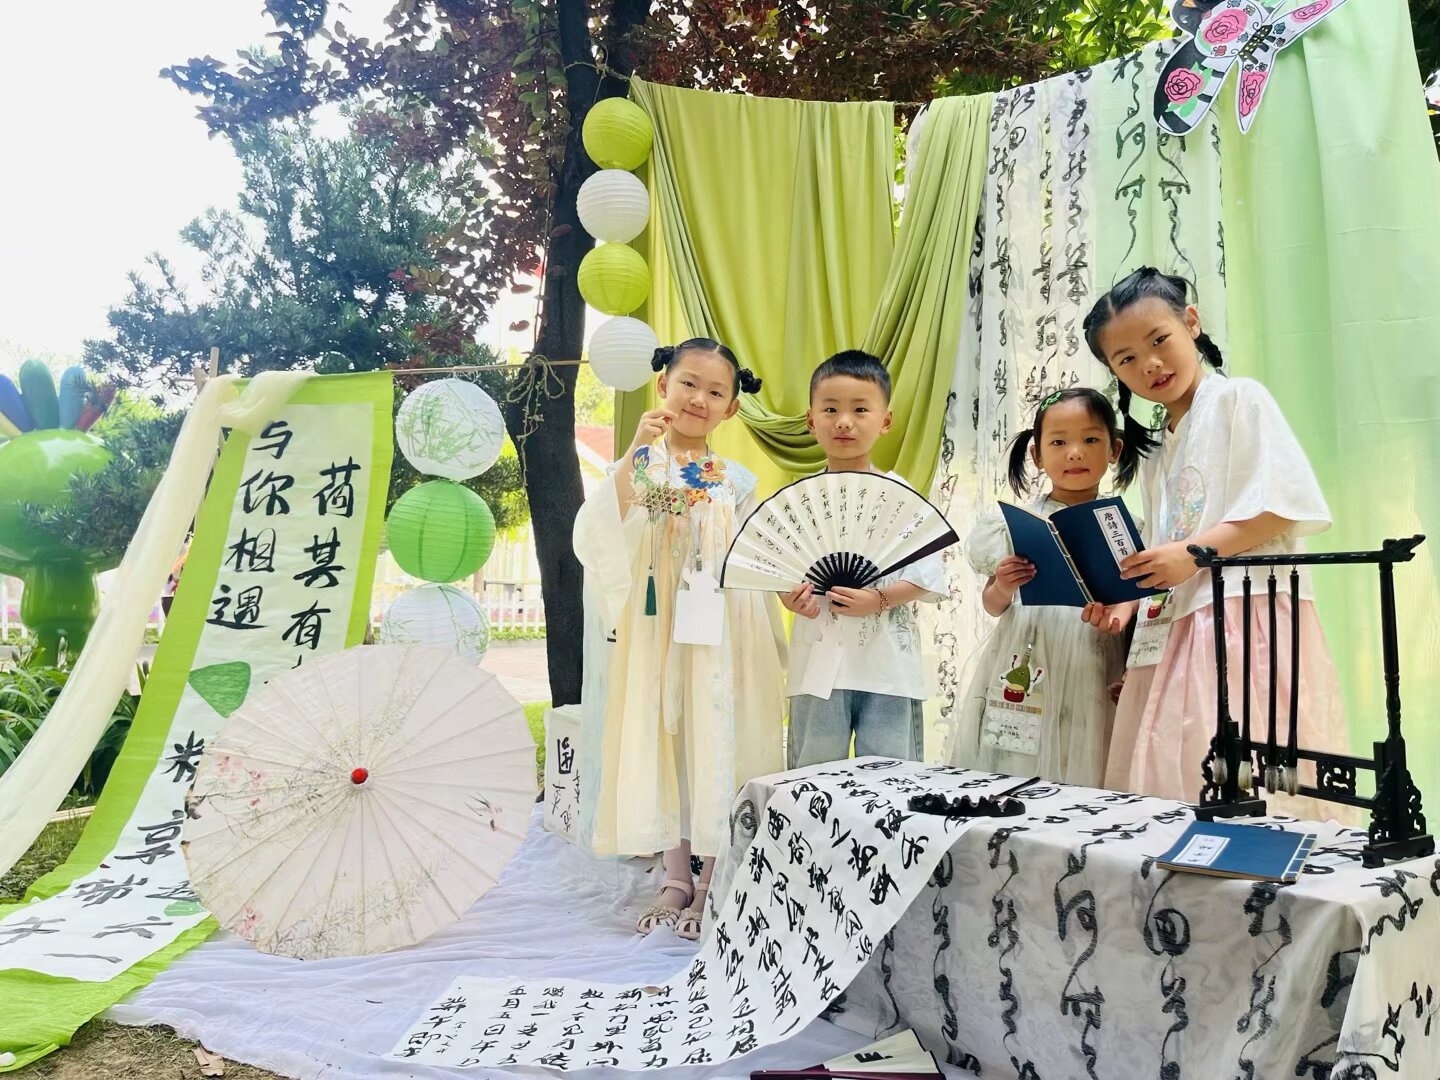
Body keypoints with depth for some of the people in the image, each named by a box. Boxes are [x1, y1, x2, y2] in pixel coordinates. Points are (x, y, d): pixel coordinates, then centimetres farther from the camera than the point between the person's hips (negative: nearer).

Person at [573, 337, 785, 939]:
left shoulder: (735, 481, 6)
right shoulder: (635, 467, 1)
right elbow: (595, 539, -16)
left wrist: (765, 649, 5)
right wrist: (633, 456, -22)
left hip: (719, 636, 1)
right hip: (654, 634, 0)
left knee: (715, 748, 3)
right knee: (659, 743, 7)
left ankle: (711, 885, 18)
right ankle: (676, 878, 23)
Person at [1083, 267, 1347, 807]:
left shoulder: (1239, 399, 2)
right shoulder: (1153, 448, 22)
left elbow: (1282, 505, -10)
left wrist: (1193, 552, -18)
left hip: (1245, 611, -7)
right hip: (1172, 628, 7)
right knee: (1176, 781, 2)